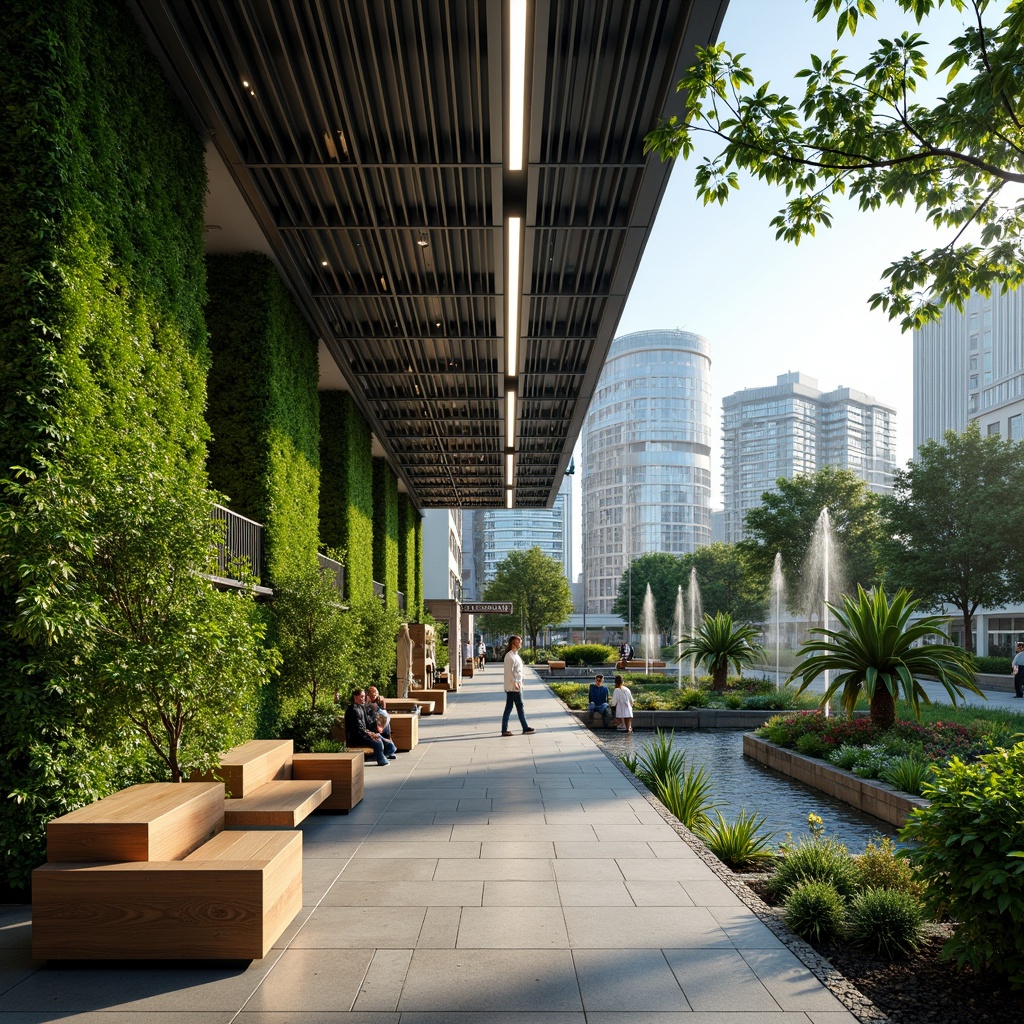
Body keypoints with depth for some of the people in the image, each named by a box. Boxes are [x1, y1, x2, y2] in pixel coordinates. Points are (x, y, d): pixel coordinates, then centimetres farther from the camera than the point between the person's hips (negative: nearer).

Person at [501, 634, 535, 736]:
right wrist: (515, 683, -23)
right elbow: (509, 671, -21)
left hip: (517, 686, 10)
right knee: (520, 707, -2)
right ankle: (525, 728, 5)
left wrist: (519, 682, 18)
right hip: (513, 686, -10)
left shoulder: (516, 655, 16)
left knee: (509, 708, 9)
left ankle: (504, 730, 11)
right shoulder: (510, 656, -15)